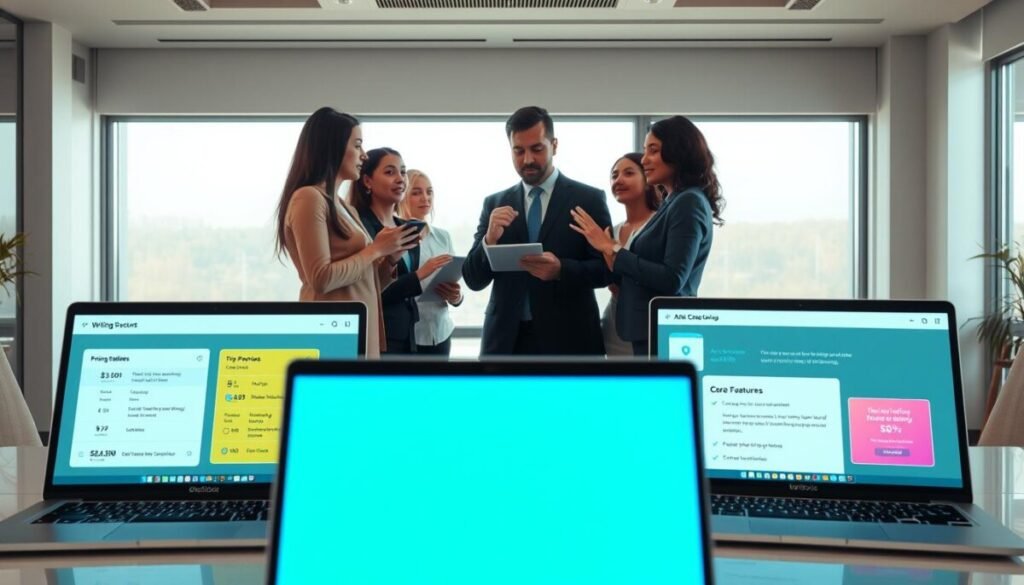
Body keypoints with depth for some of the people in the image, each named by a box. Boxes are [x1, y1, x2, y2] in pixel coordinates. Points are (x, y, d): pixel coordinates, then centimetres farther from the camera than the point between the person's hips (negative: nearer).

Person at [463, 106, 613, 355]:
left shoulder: (588, 199, 2)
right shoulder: (495, 204, 10)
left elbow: (607, 269, -1)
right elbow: (473, 279, 7)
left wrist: (562, 269, -20)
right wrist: (489, 240, -13)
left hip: (568, 340, -2)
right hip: (507, 341, 2)